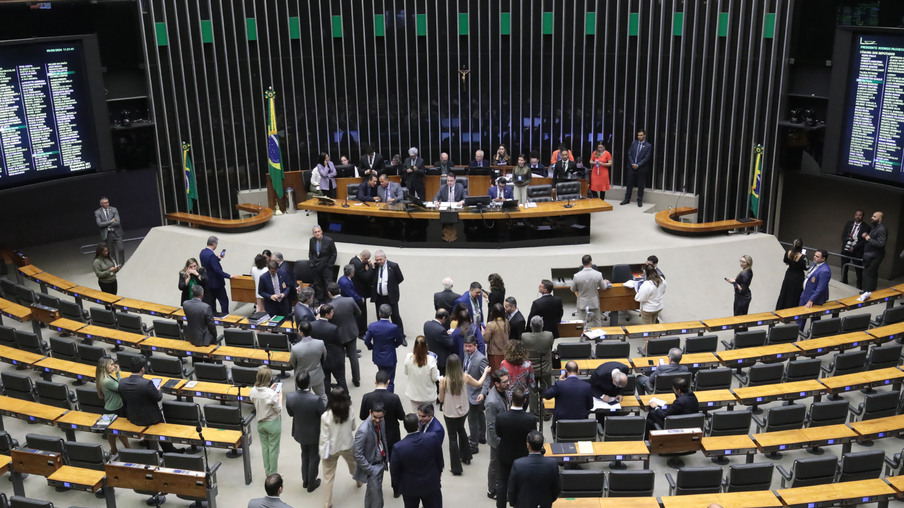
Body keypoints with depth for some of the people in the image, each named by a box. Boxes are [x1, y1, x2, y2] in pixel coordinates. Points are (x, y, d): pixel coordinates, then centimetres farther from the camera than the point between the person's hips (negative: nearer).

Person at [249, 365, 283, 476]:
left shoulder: (253, 391, -12)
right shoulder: (272, 394, -30)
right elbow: (279, 410, -18)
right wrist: (280, 395, -10)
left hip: (260, 423, 6)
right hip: (273, 424, -6)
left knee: (264, 447, 20)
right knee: (273, 449, 10)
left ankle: (267, 471, 34)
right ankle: (273, 474, 21)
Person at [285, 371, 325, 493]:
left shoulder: (290, 397, -23)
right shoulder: (316, 399, -36)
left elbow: (290, 413, -5)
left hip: (300, 432, 4)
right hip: (314, 434, -4)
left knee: (305, 455, 30)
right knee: (314, 457, 21)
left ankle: (305, 481, 45)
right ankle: (311, 484, 38)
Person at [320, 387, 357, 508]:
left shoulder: (325, 416, -27)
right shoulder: (350, 411, -20)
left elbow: (324, 437, -18)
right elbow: (353, 427, -3)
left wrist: (323, 452, -5)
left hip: (332, 448, -3)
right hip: (348, 445, 3)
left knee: (328, 476, 13)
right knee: (353, 463, 34)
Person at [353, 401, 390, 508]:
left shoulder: (381, 422, -7)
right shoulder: (363, 431, -30)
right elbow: (358, 455, -23)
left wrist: (386, 458, 11)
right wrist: (370, 470, -19)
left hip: (381, 463, 7)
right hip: (372, 466, -7)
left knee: (372, 492, 26)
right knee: (376, 499, -1)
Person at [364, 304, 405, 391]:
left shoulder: (372, 326, -16)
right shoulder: (394, 327, -23)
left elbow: (367, 341, -7)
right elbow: (399, 341, -7)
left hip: (377, 357, 4)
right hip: (390, 358, -4)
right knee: (389, 381, 8)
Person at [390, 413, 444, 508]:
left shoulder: (398, 447, -27)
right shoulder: (433, 438, -23)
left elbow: (394, 471, -12)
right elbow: (439, 458, -5)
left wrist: (397, 488, 7)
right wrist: (439, 471, 16)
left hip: (410, 488, -1)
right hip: (432, 484, 1)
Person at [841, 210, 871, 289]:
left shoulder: (866, 227, -7)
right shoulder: (849, 224, 7)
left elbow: (864, 240, -11)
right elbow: (843, 235, 5)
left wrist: (854, 247, -17)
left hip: (857, 252, -5)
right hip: (846, 249, 5)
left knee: (858, 269, -1)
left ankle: (859, 286, 8)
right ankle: (843, 282, 32)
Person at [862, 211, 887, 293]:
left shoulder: (881, 229, -20)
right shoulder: (873, 226, 10)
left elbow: (881, 244, -26)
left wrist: (869, 239, -20)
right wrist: (864, 235, 3)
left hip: (874, 256, -10)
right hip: (871, 255, 10)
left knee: (867, 274, -8)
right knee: (873, 274, 18)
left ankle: (867, 293, -4)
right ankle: (872, 292, 27)